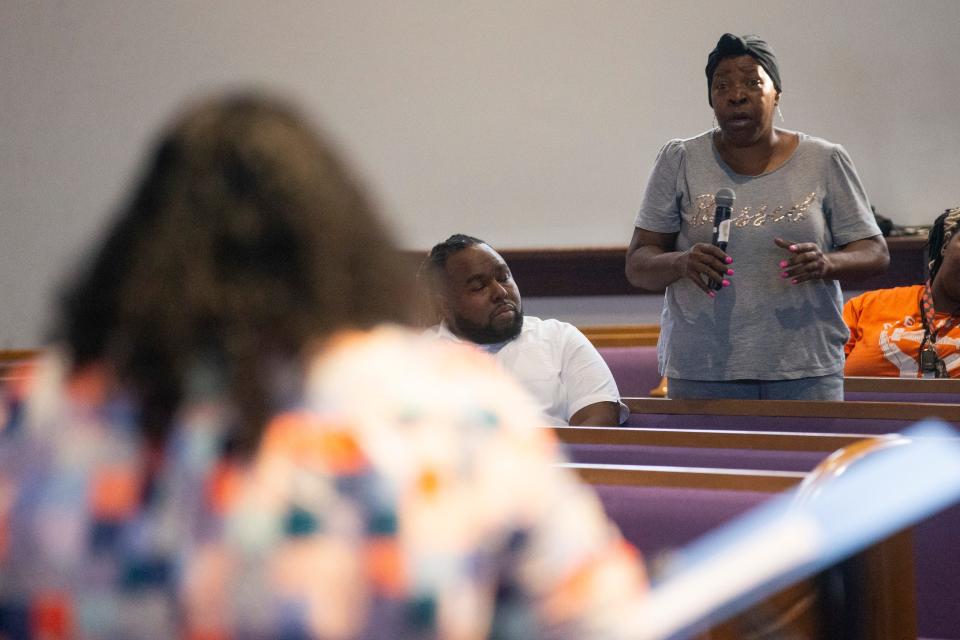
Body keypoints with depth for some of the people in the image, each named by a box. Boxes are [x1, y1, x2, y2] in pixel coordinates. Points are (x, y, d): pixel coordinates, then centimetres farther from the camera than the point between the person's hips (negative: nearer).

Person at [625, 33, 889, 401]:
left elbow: (875, 253, 7)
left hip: (806, 370, 0)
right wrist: (682, 263, -19)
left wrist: (827, 263, -15)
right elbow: (638, 266, 3)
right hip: (701, 371, 0)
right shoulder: (679, 162, 4)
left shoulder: (825, 161, 5)